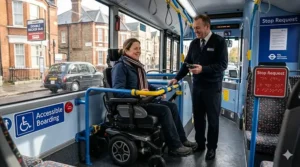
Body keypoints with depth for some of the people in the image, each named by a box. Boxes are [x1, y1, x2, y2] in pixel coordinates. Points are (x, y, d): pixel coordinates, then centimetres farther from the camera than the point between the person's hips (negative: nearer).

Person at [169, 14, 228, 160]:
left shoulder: (219, 41, -6)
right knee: (198, 117, 10)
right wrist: (177, 78, 0)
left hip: (212, 87, -4)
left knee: (212, 119, 8)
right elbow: (187, 62, 11)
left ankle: (211, 147, 24)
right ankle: (199, 143, 27)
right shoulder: (194, 43, 10)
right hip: (197, 86, 4)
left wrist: (203, 69, -25)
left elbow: (222, 64, -14)